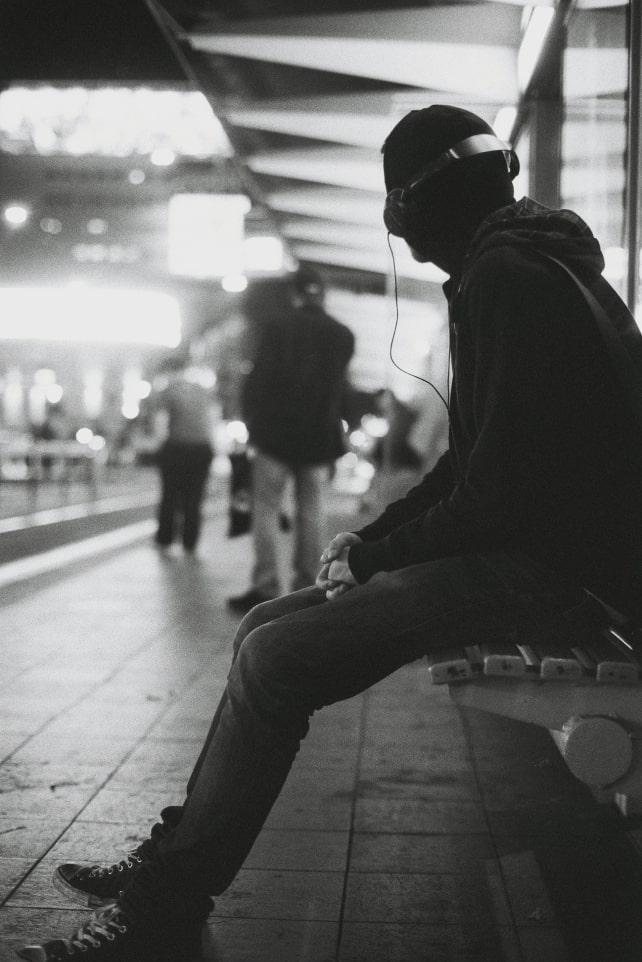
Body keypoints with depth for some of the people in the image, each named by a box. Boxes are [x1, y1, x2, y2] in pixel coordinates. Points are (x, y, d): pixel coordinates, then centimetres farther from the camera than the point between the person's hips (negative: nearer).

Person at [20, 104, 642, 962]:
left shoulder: (505, 279, -14)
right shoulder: (517, 269, 20)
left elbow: (500, 491, -22)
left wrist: (376, 558, -9)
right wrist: (369, 540, 10)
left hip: (556, 572, -10)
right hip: (524, 553, 10)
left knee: (276, 659, -17)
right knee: (270, 629, 6)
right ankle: (178, 859, 9)